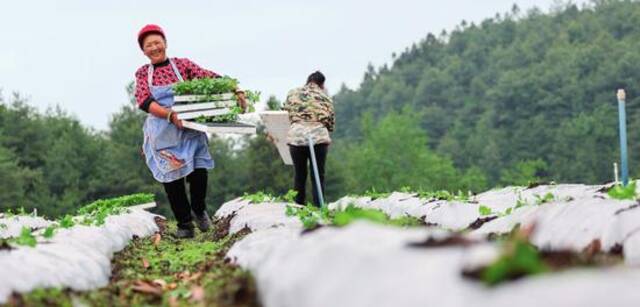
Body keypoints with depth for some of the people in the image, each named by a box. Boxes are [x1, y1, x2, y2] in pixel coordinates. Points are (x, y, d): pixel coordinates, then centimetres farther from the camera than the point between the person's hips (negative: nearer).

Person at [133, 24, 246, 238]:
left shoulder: (182, 65, 3)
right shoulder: (143, 73, 5)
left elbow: (209, 77, -7)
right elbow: (144, 101, -11)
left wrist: (234, 91, -23)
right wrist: (170, 114, -27)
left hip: (189, 130, -1)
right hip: (163, 135, 1)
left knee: (198, 171, -12)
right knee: (171, 178, 1)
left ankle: (199, 209, 17)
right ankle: (184, 224, 16)